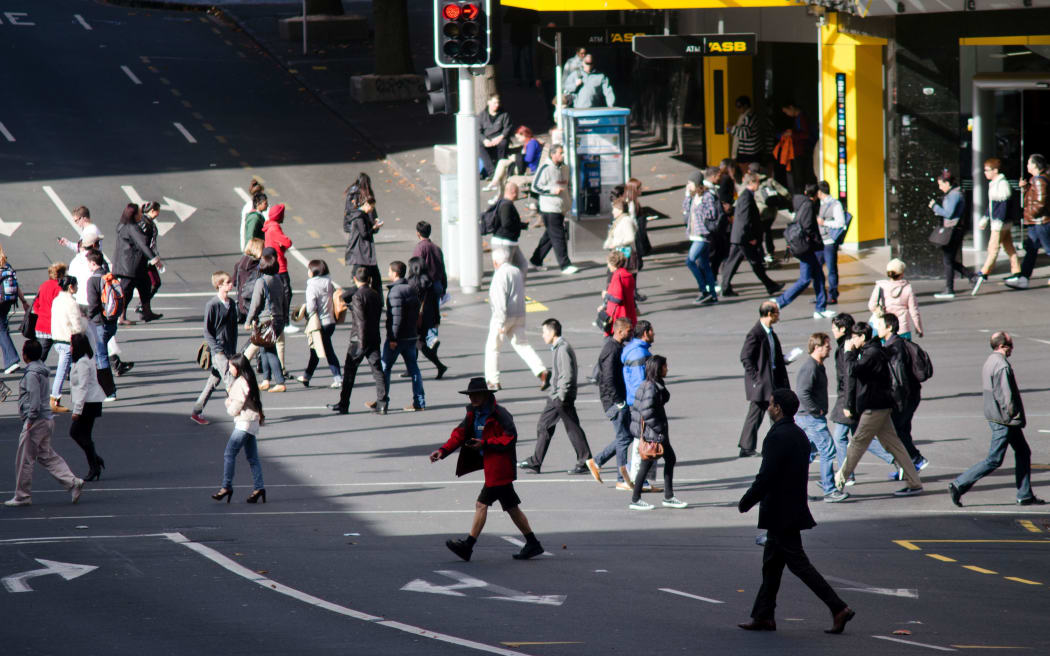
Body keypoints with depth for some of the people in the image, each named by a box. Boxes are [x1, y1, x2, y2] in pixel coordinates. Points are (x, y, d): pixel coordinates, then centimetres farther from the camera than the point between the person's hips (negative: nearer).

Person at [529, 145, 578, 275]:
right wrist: (552, 190, -21)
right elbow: (535, 186, -12)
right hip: (549, 209, -8)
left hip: (561, 209, 8)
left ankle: (536, 260, 28)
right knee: (558, 237, -9)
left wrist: (568, 202, 20)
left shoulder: (564, 168, 13)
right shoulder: (545, 168, -11)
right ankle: (565, 265, -8)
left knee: (549, 235, 15)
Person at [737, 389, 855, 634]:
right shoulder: (799, 435, 10)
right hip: (793, 509, 10)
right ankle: (763, 616, 18)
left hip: (780, 513, -10)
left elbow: (766, 476, -22)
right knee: (771, 563, 15)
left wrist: (746, 501, -10)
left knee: (798, 563, -7)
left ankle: (838, 608, -11)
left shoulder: (778, 437, -19)